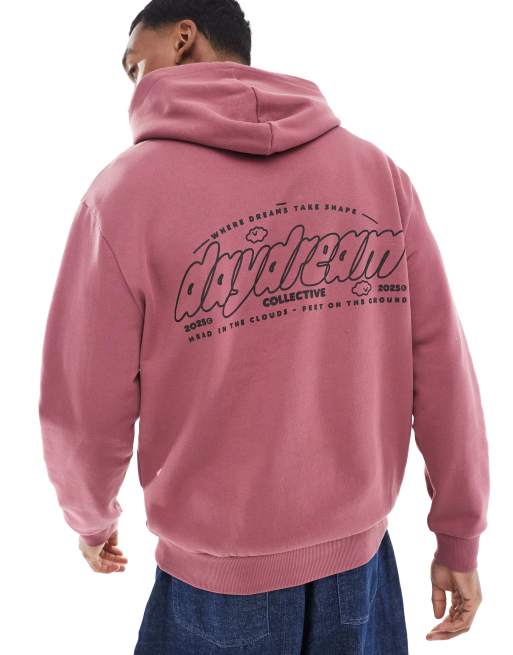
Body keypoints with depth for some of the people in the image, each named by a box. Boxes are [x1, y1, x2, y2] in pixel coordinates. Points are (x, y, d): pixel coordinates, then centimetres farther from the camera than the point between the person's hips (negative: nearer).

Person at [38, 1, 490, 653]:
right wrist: (460, 537, 6)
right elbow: (440, 362, -6)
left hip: (216, 576, -2)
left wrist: (92, 518, 11)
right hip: (361, 552, 3)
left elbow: (85, 407, -9)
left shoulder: (126, 189, -13)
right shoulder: (377, 167, -5)